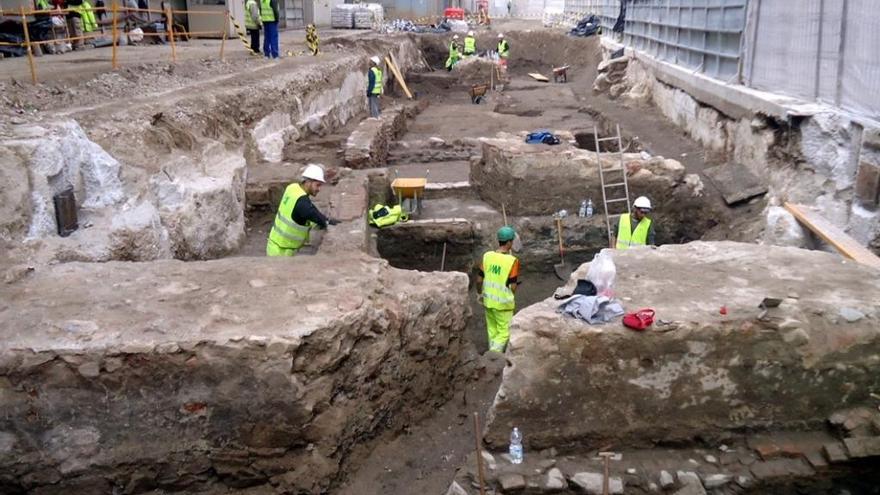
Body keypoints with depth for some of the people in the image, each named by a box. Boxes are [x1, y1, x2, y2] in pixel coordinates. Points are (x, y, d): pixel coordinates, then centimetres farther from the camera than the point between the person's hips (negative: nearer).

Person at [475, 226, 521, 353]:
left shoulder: (487, 256, -6)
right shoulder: (512, 261, -19)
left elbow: (479, 279, 0)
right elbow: (513, 286, -16)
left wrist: (479, 293, 17)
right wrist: (511, 296, 6)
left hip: (488, 300, 5)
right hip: (503, 303, -5)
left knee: (493, 331, 20)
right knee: (504, 332, 8)